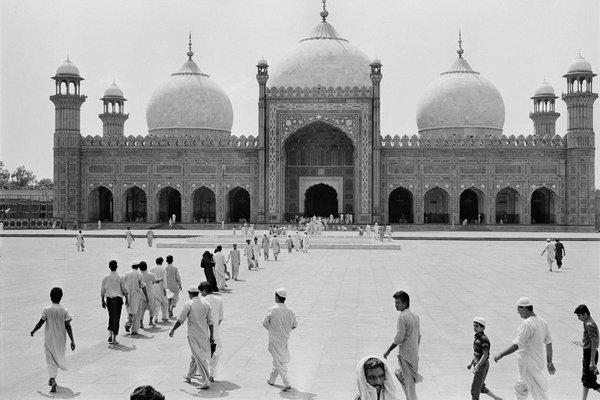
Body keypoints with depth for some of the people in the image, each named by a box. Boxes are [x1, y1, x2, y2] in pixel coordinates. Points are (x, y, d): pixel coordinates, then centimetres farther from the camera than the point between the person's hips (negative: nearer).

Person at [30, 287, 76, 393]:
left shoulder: (47, 310, -11)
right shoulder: (64, 311, -8)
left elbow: (40, 323, -6)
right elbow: (68, 326, -10)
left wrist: (33, 331, 14)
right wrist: (72, 341, -8)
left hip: (49, 339, -1)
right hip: (61, 338, 2)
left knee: (50, 359, 5)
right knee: (58, 356, 19)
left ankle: (53, 380, -13)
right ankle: (52, 379, 31)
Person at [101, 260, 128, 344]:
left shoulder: (106, 278, 1)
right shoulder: (120, 278, -6)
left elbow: (102, 291, 3)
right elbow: (124, 290, -2)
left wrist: (103, 301, 11)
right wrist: (126, 299, 10)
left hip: (109, 299, 3)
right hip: (117, 298, -3)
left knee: (111, 316, 20)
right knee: (116, 318, 1)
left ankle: (110, 334, 8)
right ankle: (114, 339, 0)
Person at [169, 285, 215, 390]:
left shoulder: (189, 305, -12)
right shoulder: (206, 304, 2)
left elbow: (180, 320, -8)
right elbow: (210, 322, 4)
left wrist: (172, 330, 6)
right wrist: (211, 336, 10)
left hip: (194, 335, -6)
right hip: (204, 334, 6)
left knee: (199, 359, -2)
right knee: (194, 356, 21)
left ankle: (205, 382, -4)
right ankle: (189, 377, 36)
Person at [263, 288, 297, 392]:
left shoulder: (272, 310, -17)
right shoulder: (290, 311, -4)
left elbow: (265, 323, -7)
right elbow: (295, 324, 6)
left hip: (274, 340, -5)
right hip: (285, 339, 5)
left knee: (279, 362, 0)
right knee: (277, 360, 21)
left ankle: (286, 384, -4)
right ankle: (271, 380, 33)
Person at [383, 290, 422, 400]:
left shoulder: (402, 317, -18)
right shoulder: (415, 316, 7)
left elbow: (399, 338, -19)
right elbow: (418, 336, 14)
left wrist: (388, 351, -9)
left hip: (405, 354, -8)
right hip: (414, 354, 8)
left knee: (408, 381, 0)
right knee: (400, 376, 22)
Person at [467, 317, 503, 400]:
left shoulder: (484, 339, -19)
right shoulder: (477, 337, 9)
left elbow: (485, 354, -22)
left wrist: (477, 366, -26)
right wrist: (471, 363, 18)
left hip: (482, 365, -9)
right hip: (477, 363, 9)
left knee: (475, 388, -2)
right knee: (481, 387, 18)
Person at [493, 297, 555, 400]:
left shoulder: (527, 324, -21)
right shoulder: (542, 322, 7)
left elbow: (517, 345, -24)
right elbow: (549, 342, 14)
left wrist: (501, 355, -18)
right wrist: (549, 362, 22)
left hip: (528, 365, -9)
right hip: (538, 362, 9)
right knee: (519, 389, 21)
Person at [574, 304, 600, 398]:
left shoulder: (589, 325, -18)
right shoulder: (588, 323, 13)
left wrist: (592, 361, -24)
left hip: (590, 354, -10)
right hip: (587, 353, 10)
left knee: (589, 381, -7)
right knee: (585, 380, 14)